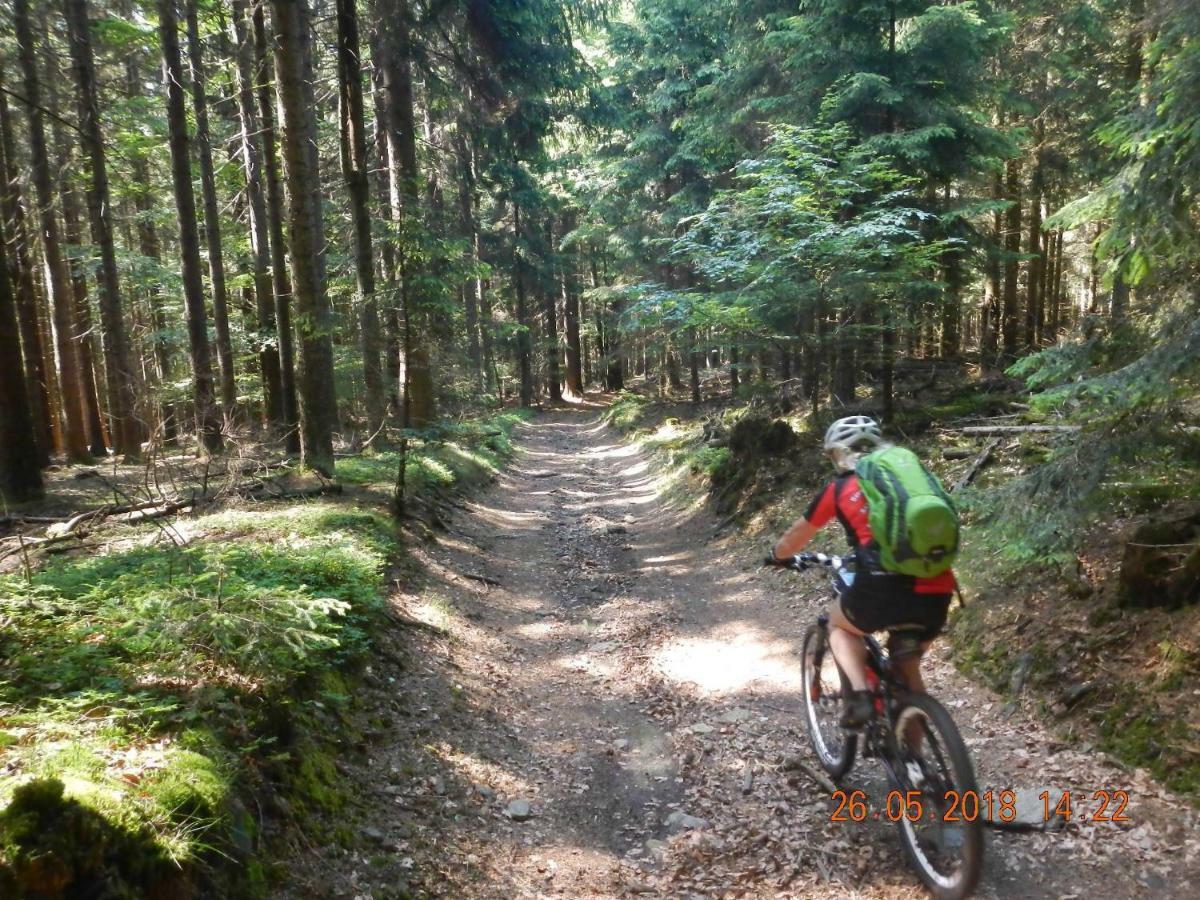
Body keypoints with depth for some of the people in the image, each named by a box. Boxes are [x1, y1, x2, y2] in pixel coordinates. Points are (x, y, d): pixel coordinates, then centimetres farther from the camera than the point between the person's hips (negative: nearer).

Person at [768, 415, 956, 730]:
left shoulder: (839, 488, 12)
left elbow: (797, 536, 27)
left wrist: (777, 555, 49)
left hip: (885, 589, -4)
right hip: (937, 592, 4)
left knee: (839, 624, 27)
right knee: (908, 667, 29)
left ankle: (859, 694, 7)